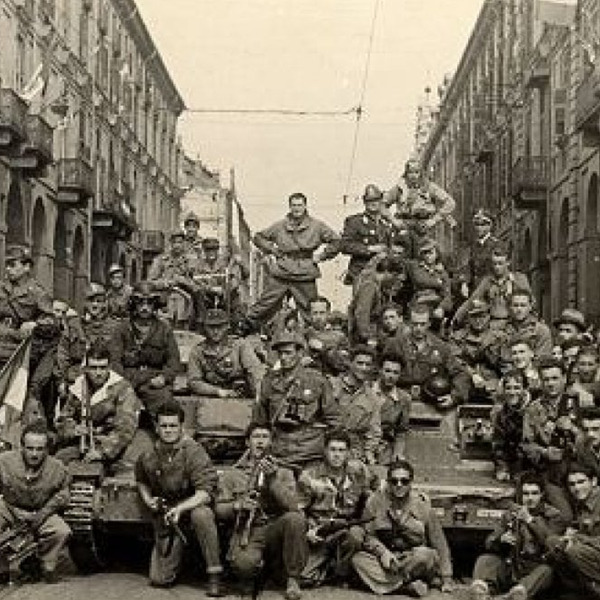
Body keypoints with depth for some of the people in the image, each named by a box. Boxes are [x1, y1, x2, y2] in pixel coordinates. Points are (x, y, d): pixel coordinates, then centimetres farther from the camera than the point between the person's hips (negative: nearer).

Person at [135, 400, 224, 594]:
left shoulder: (193, 451, -17)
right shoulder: (148, 457, -4)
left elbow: (206, 492, -24)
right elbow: (141, 481, 20)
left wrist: (180, 509, -36)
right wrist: (148, 501, 1)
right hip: (164, 520, 4)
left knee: (201, 515, -41)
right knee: (159, 580, -3)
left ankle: (215, 577, -29)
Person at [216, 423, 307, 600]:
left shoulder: (284, 472, 14)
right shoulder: (232, 474, 15)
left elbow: (292, 505, -2)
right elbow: (219, 509, 10)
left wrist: (274, 479, -13)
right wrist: (237, 506, -11)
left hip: (275, 529, 1)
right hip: (246, 531, -1)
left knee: (295, 519, -34)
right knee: (244, 565, -35)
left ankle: (292, 579, -16)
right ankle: (263, 569, 5)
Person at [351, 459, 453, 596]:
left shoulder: (422, 504, -5)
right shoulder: (376, 501, -3)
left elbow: (439, 543, -1)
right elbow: (367, 535, 0)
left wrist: (446, 579, -2)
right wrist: (382, 552, -20)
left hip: (412, 558, -1)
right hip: (384, 557, 1)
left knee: (428, 555, -34)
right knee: (358, 559, -29)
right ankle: (409, 584, -31)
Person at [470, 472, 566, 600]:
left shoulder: (553, 516, 5)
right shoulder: (512, 514, 15)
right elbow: (489, 543, 12)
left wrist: (531, 520, -15)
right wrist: (501, 539, -11)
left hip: (537, 569, -4)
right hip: (512, 567, 4)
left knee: (548, 571, -35)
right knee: (485, 559, -17)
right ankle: (479, 588, -47)